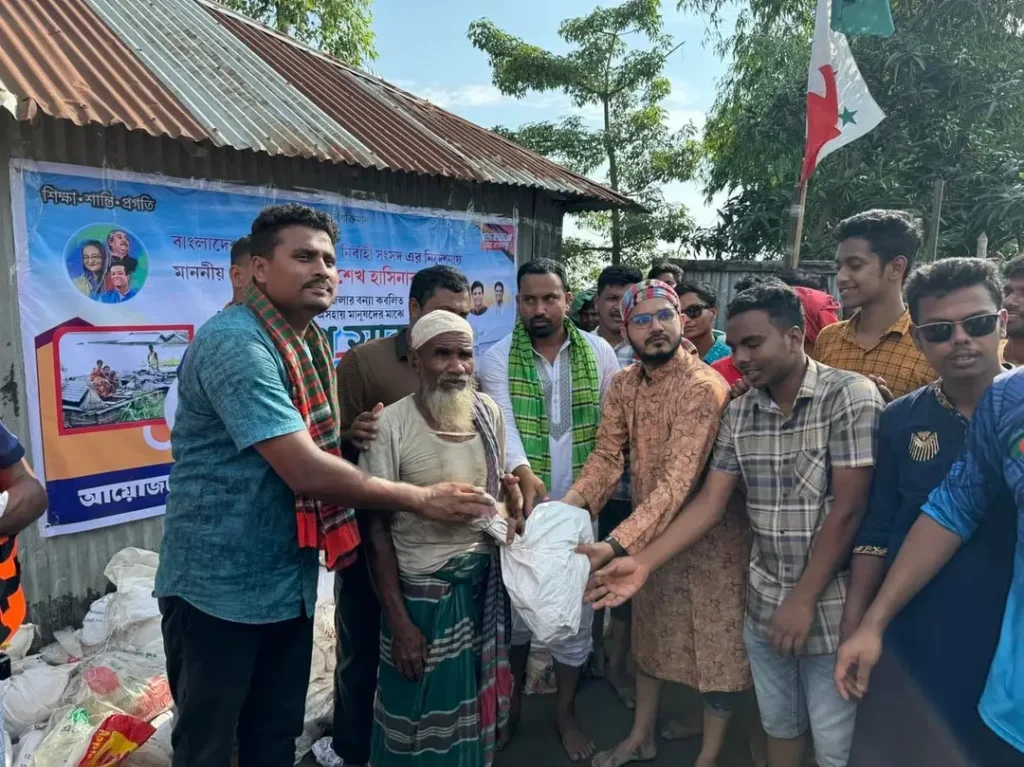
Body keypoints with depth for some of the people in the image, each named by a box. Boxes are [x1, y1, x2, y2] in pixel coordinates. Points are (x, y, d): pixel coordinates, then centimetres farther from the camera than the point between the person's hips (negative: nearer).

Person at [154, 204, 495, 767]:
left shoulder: (309, 341, 7)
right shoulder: (236, 343, -23)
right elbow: (305, 470, -29)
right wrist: (421, 499, -21)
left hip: (290, 580, 8)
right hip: (219, 587, -8)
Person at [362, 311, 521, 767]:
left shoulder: (489, 412, -2)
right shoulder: (391, 425, -18)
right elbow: (376, 528, -13)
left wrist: (514, 508, -3)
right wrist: (398, 621, -14)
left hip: (486, 581, 5)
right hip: (423, 590, -5)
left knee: (474, 707, 22)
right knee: (422, 717, 13)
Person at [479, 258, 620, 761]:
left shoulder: (599, 353, 0)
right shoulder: (498, 360, -5)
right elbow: (502, 422, -19)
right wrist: (524, 473, -36)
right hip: (519, 506, -1)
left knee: (575, 611, 11)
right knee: (515, 606, 14)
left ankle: (565, 711, 33)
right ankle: (513, 698, 40)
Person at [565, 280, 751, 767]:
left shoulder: (703, 387, -26)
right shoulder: (623, 385, -2)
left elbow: (678, 481, -34)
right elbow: (606, 456, -10)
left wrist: (615, 545, -43)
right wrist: (567, 505, -28)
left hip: (708, 535, -7)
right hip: (649, 530, 7)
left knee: (716, 643, 8)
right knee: (649, 632, 21)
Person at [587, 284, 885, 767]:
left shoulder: (850, 396, -15)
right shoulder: (738, 412, 1)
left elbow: (847, 509, -18)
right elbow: (710, 500, 0)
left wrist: (804, 601, -15)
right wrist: (644, 562, -10)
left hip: (830, 606, -4)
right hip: (763, 603, 5)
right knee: (778, 727, 21)